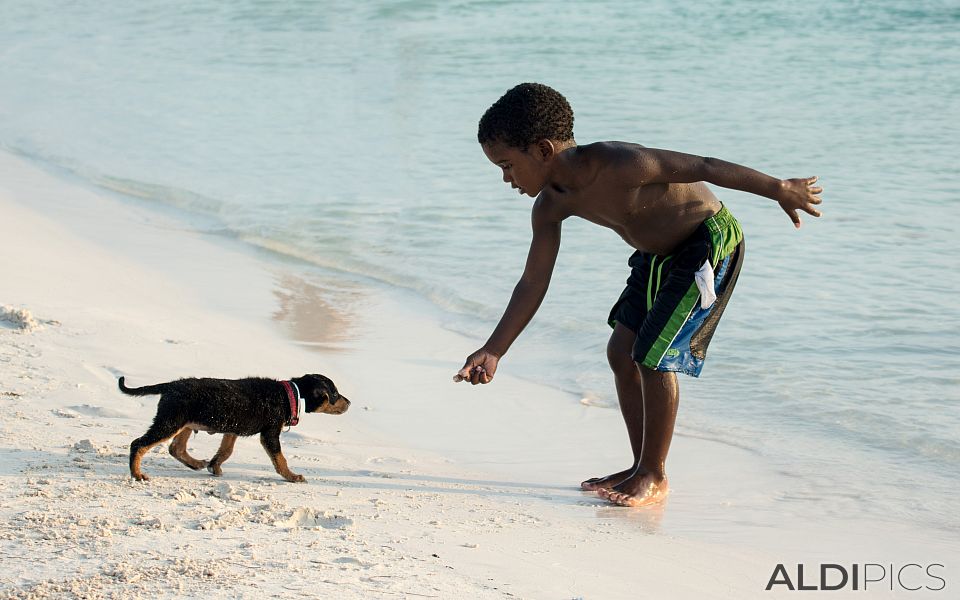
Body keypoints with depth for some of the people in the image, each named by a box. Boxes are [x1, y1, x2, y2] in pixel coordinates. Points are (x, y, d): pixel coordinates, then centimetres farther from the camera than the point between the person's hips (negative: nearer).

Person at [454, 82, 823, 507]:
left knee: (654, 359, -10)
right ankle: (642, 467, 19)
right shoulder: (552, 205, -7)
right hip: (659, 256, 9)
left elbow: (704, 167, -25)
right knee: (621, 353, 7)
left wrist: (780, 190, -19)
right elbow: (533, 284, 0)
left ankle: (654, 477, 4)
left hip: (709, 242, -9)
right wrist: (493, 351, -5)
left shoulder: (616, 165, -32)